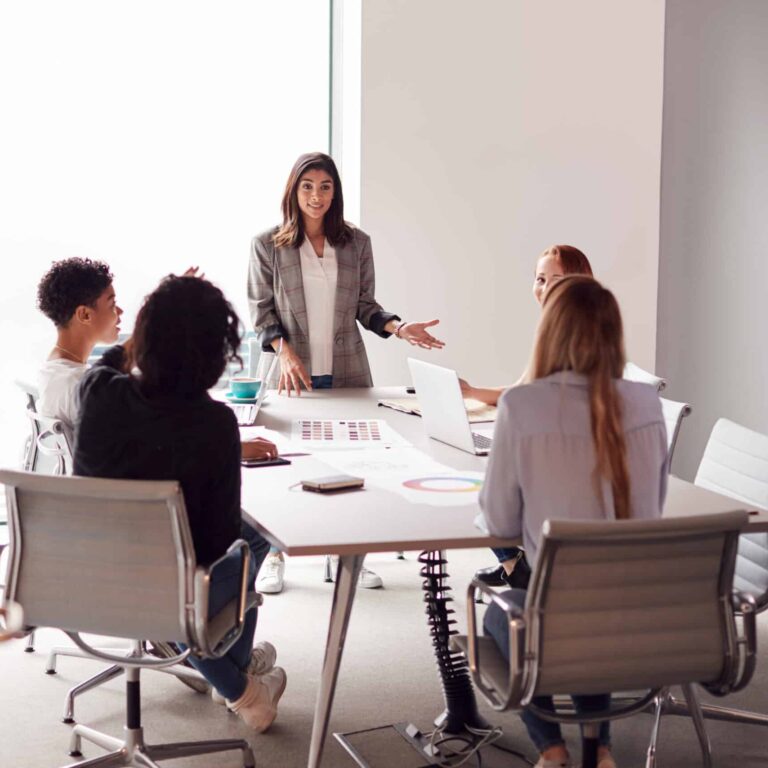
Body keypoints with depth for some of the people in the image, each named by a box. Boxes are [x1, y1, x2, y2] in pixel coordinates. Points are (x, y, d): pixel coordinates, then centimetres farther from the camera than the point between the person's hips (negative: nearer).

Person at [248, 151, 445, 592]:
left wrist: (399, 328, -7)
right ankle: (275, 556, 17)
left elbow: (365, 306, 10)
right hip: (295, 373, -2)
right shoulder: (268, 245, 0)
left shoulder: (357, 243, 6)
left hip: (347, 370, 2)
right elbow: (261, 310, 1)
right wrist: (284, 352, -14)